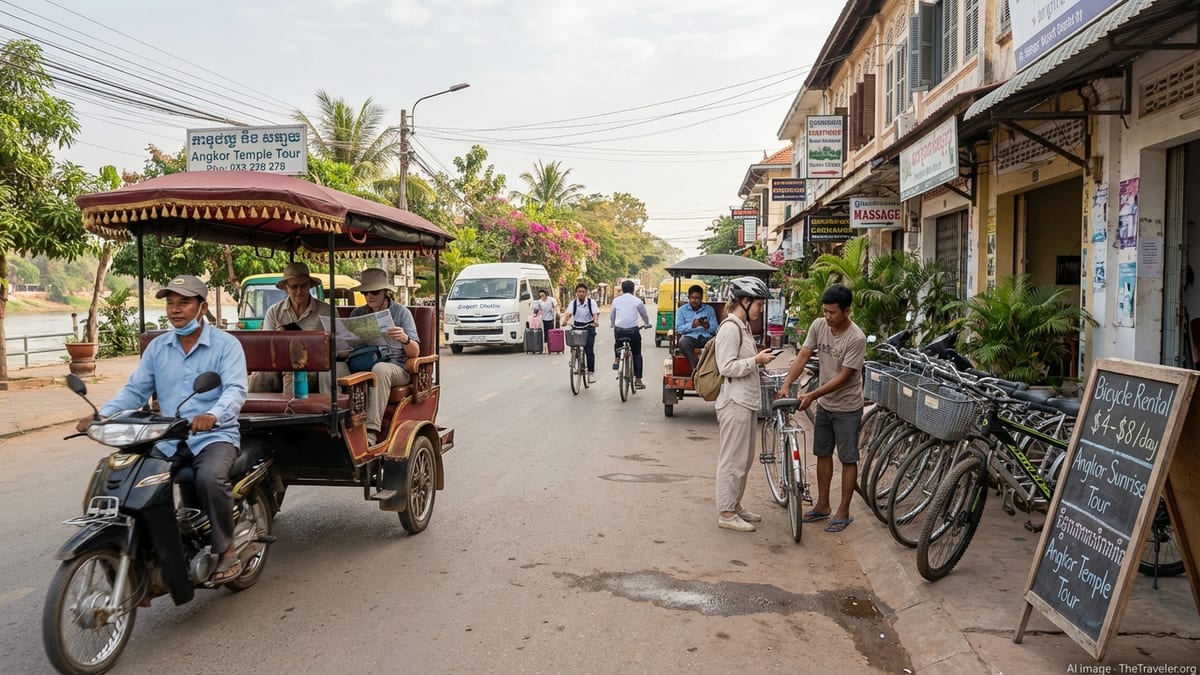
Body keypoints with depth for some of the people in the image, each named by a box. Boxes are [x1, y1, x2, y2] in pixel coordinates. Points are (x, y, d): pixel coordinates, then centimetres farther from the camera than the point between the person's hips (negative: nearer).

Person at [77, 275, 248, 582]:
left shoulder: (226, 344, -3)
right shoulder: (157, 347, 13)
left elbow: (235, 390, -16)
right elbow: (135, 390, 8)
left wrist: (214, 415, -38)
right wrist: (102, 415, -12)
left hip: (214, 435, -5)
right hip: (167, 440, 5)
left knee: (210, 478, -34)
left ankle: (226, 549, -14)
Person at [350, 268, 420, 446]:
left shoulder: (401, 313, 7)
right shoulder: (357, 313, 19)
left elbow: (414, 353, 0)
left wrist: (404, 339, -22)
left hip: (395, 367, -3)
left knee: (380, 369, -39)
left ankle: (371, 431, -43)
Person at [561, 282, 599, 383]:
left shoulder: (591, 302, -3)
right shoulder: (573, 303, 1)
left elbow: (595, 313, -15)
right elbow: (568, 313, -13)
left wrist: (596, 321, -37)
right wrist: (564, 321, -34)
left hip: (589, 328, -2)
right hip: (576, 327, 2)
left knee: (589, 350, -10)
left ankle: (591, 372, -3)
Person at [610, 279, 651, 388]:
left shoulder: (616, 300, 7)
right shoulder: (637, 301, 2)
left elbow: (611, 315, 18)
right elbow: (644, 315, 15)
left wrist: (612, 324, 38)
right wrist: (647, 324, 36)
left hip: (618, 330, 2)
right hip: (633, 330, -2)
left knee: (617, 343, 36)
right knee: (637, 355, 10)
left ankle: (616, 359, 14)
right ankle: (638, 380, 6)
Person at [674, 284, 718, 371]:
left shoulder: (710, 309, 17)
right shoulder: (681, 310, 15)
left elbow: (715, 329, 8)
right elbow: (678, 329, 2)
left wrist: (707, 326, -15)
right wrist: (691, 325, -16)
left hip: (706, 337, 1)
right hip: (690, 337, -1)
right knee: (683, 342, -37)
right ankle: (696, 367, -36)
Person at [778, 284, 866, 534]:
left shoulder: (856, 338, -24)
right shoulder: (818, 326, -7)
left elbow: (843, 377, -24)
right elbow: (803, 356, -6)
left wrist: (812, 395, -26)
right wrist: (786, 384, -18)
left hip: (847, 407, -6)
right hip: (824, 404, 7)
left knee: (848, 459, 4)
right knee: (822, 454, 15)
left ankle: (843, 512, 13)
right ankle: (822, 506, 28)